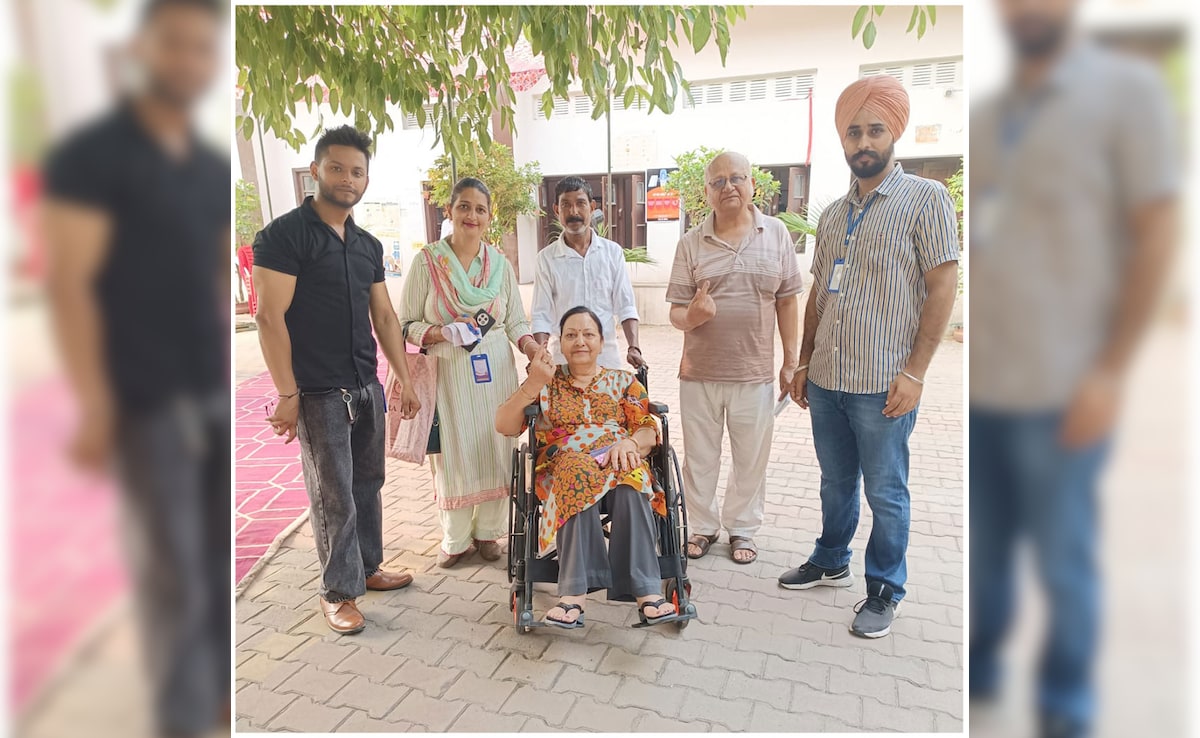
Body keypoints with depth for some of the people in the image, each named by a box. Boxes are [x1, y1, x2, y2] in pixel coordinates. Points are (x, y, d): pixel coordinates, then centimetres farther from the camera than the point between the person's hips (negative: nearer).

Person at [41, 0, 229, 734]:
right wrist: (94, 405, -14)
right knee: (174, 572, 4)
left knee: (228, 552, 12)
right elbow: (69, 284, -10)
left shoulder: (216, 168, 12)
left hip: (221, 390, 6)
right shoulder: (90, 155, -6)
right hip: (149, 401, -5)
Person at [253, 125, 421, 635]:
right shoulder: (284, 234, -8)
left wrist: (406, 378, 11)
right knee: (334, 494, 2)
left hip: (367, 387, 6)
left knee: (368, 482, 14)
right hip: (318, 393, -6)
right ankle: (338, 592, 17)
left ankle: (368, 567, 31)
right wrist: (287, 394, -16)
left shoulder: (368, 245, 12)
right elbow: (270, 316, -13)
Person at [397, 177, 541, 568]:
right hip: (448, 371, -2)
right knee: (453, 454, 3)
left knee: (495, 449, 5)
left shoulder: (500, 264, 6)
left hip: (495, 371, 2)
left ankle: (488, 531, 24)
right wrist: (443, 333, -19)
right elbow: (407, 324, 0)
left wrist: (534, 349, -12)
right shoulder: (428, 261, -2)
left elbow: (516, 322, 8)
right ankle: (456, 539, 21)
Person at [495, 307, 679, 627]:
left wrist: (630, 442, -15)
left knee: (630, 481, -36)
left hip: (618, 461, 1)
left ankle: (645, 589, -41)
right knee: (577, 474, -38)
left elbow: (649, 430, 9)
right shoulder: (547, 382, 17)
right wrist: (532, 384, -9)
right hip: (564, 464, -1)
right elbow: (505, 426, 5)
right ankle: (575, 590, -42)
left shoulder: (624, 381, 20)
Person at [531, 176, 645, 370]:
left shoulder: (613, 252, 3)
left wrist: (634, 347, -11)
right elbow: (542, 315, -1)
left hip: (608, 355, 1)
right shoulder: (546, 258, -1)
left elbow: (626, 306, 2)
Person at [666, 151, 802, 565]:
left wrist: (791, 362, 4)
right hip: (700, 372, 0)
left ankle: (742, 530, 31)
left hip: (755, 372, 0)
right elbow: (676, 312, -1)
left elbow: (787, 301, 5)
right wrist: (692, 316, -24)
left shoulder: (776, 233, 2)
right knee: (700, 457, 13)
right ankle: (702, 527, 32)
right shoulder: (691, 243, 0)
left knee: (751, 460, 11)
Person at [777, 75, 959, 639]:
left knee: (885, 493, 7)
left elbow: (943, 286, -9)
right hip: (826, 380, 5)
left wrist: (914, 371, -15)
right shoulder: (833, 214, 14)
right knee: (836, 483, 18)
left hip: (883, 384, -5)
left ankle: (884, 590, 24)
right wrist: (804, 364, 13)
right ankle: (830, 563, 36)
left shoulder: (925, 199, -3)